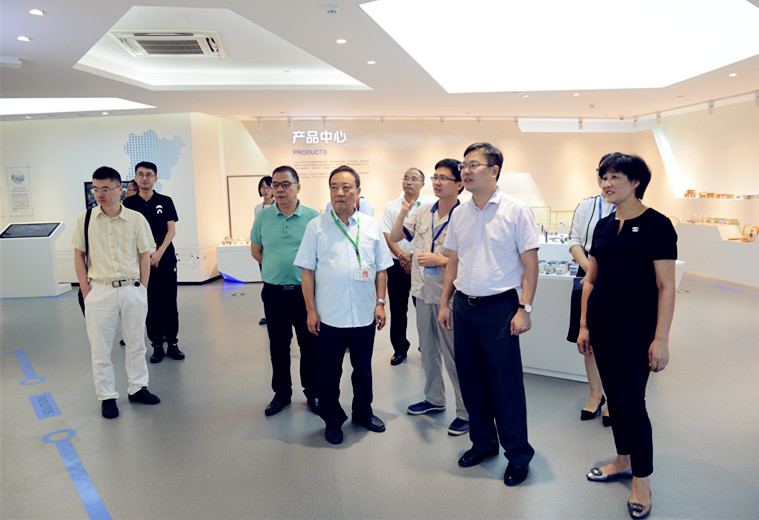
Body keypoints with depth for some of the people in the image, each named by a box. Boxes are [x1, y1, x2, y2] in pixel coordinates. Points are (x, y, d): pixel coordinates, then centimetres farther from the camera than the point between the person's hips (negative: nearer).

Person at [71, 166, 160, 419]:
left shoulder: (136, 219, -1)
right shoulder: (85, 218, 1)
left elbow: (144, 256, 4)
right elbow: (79, 255, 6)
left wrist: (142, 290, 1)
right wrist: (85, 289, -1)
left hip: (132, 290, 0)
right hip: (100, 291, 0)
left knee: (136, 343, 11)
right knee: (100, 348, 6)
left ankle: (137, 388, 28)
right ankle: (107, 396, 21)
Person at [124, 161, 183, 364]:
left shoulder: (165, 201, 5)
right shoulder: (129, 203, 5)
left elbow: (171, 230, 0)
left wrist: (159, 253, -12)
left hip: (166, 258, 0)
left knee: (170, 303, 3)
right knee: (151, 304, 4)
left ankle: (172, 343, 13)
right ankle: (157, 345, 14)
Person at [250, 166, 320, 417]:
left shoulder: (313, 217, -3)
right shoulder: (263, 217, 3)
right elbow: (255, 250, 15)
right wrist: (274, 269, 7)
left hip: (305, 291, -2)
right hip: (274, 292, 2)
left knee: (310, 344, 8)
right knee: (278, 346, 13)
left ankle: (312, 392, 25)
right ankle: (281, 393, 29)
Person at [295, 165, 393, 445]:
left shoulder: (371, 225, 5)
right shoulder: (316, 226, -1)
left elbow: (381, 268, 9)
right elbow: (307, 271, -2)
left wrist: (380, 302, 2)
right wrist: (311, 310, -6)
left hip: (364, 314, 2)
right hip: (328, 316, -2)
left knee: (363, 368, 16)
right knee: (329, 371, 10)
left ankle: (363, 412, 37)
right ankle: (332, 420, 29)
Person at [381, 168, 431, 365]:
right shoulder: (391, 206, 8)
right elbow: (388, 236, 1)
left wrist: (414, 257, -13)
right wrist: (402, 256, -11)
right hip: (397, 265, 2)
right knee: (397, 310, 8)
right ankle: (399, 348, 21)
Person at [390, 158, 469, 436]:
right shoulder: (423, 212, 5)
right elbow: (394, 237, 9)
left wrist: (440, 260, -20)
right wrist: (402, 213, -7)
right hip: (423, 293, 7)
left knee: (453, 356, 1)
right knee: (428, 351, 20)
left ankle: (466, 412, 17)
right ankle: (434, 399, 39)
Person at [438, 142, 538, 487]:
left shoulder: (516, 211, -6)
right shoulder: (459, 214, 9)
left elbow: (530, 264, -6)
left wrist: (524, 309, -12)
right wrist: (445, 303, 11)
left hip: (499, 307, -5)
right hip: (464, 306, 5)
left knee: (507, 384, 2)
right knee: (471, 380, 14)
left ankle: (518, 455, 21)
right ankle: (483, 443, 34)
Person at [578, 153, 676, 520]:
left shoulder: (656, 225, -10)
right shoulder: (604, 226, 9)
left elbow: (666, 287, -12)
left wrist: (661, 339, -15)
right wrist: (584, 325, 11)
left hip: (636, 331, -6)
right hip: (602, 327, 6)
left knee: (631, 400, -2)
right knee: (614, 396, 15)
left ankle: (641, 482, 15)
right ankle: (623, 461, 33)